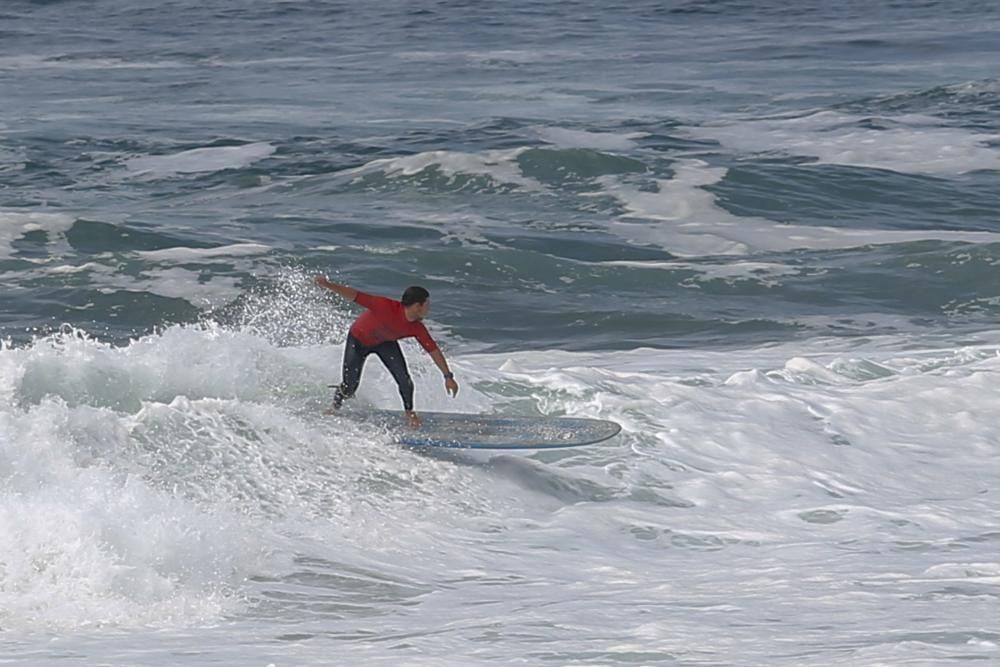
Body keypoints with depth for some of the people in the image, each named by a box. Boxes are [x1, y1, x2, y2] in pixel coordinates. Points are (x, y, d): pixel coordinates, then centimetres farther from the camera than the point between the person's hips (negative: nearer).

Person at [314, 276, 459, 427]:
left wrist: (448, 376, -9)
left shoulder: (417, 328, -23)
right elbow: (354, 295, -39)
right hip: (358, 341, -4)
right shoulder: (386, 307, -40)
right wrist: (327, 285, -48)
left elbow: (434, 350, -11)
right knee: (349, 387, -4)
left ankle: (409, 412, 18)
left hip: (385, 342, 4)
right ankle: (335, 407, 29)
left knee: (404, 379, -10)